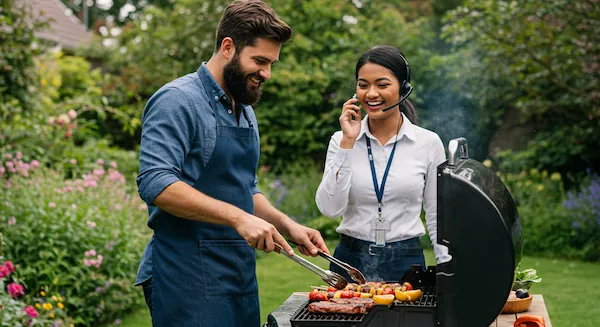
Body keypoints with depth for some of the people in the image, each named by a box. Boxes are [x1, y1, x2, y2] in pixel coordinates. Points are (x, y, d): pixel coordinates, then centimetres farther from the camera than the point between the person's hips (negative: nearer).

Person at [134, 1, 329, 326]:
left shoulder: (245, 110, 15)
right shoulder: (178, 100, -11)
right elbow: (155, 184, -23)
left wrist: (288, 226, 6)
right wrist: (237, 217, -26)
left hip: (241, 273, 8)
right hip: (189, 275, -8)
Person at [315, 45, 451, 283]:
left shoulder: (428, 143, -1)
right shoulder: (341, 140, 1)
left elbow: (438, 218, 4)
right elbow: (330, 208, -12)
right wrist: (348, 142, -13)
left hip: (406, 262, 0)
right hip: (350, 261, 1)